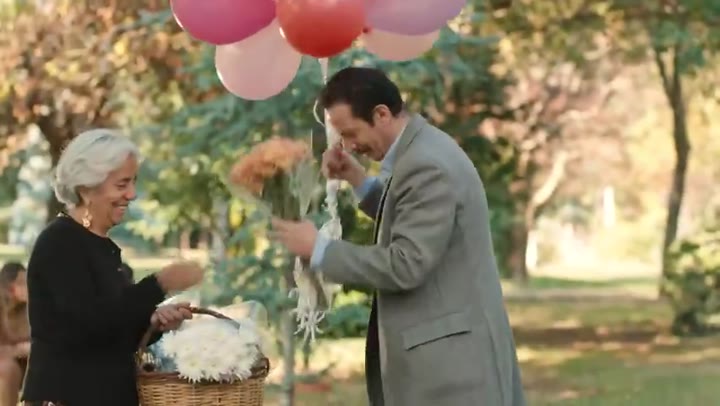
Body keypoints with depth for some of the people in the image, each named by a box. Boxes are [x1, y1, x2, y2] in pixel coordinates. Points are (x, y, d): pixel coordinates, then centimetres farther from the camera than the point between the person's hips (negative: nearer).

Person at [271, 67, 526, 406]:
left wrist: (319, 249, -17)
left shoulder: (426, 165, -21)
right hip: (441, 348, 11)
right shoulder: (422, 151, 12)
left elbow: (406, 265, -24)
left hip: (450, 354, -11)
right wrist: (358, 180, 12)